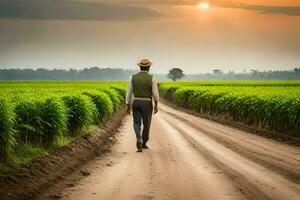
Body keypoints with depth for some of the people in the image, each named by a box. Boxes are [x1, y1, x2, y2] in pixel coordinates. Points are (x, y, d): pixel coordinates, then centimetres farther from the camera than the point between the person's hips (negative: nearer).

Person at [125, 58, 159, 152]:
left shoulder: (133, 77, -2)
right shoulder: (152, 78, -9)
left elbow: (129, 92, 1)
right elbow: (155, 94, -9)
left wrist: (127, 105, 8)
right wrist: (156, 105, 4)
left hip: (136, 103, 1)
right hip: (147, 104, -1)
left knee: (137, 123, 9)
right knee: (146, 124, 16)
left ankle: (139, 139, -17)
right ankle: (143, 143, 25)